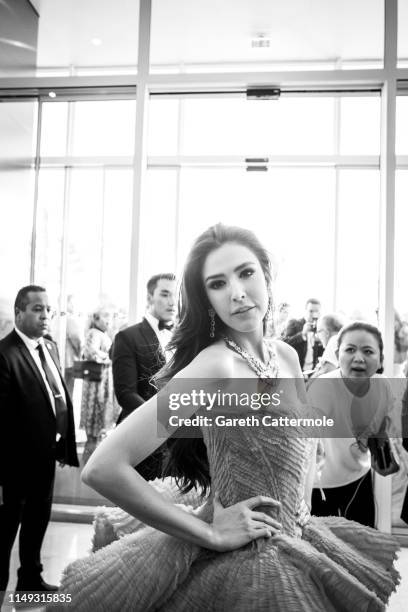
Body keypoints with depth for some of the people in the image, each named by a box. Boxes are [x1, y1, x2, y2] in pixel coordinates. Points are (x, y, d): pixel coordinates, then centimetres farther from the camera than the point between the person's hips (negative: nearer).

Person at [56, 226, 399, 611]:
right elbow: (103, 468, -29)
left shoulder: (287, 355, 0)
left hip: (299, 544, 7)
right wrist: (210, 533, -20)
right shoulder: (215, 365, -23)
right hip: (248, 562, -7)